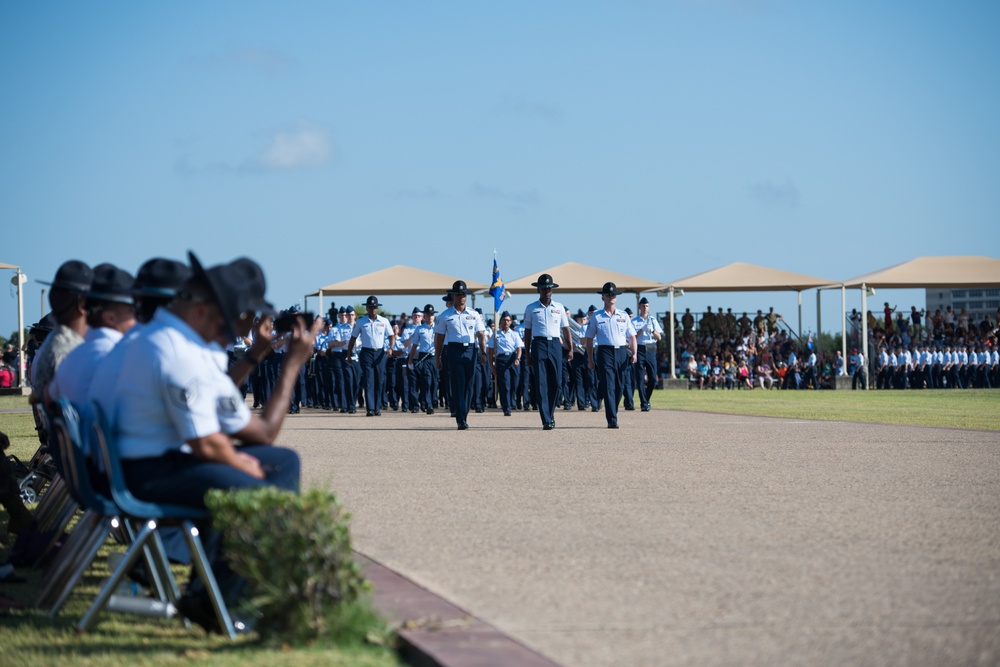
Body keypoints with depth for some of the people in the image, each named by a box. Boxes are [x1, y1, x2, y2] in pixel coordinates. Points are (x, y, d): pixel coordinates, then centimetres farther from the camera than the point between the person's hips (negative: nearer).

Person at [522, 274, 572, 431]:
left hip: (555, 345, 2)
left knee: (556, 382, -1)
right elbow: (527, 331, 11)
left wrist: (570, 349, 6)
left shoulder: (559, 307, 12)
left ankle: (551, 413, 19)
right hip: (539, 344, -2)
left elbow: (566, 329, 14)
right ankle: (546, 420, -9)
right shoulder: (531, 309, 8)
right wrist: (527, 353, 6)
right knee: (541, 383, -7)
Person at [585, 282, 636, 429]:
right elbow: (590, 339, 9)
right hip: (605, 352, -3)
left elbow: (632, 336, 13)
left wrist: (634, 353, -2)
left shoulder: (624, 316, 13)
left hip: (621, 352, 3)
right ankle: (612, 420, -14)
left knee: (619, 387, 6)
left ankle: (613, 413, 22)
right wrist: (590, 359, 4)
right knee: (608, 386, -11)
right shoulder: (596, 317, 6)